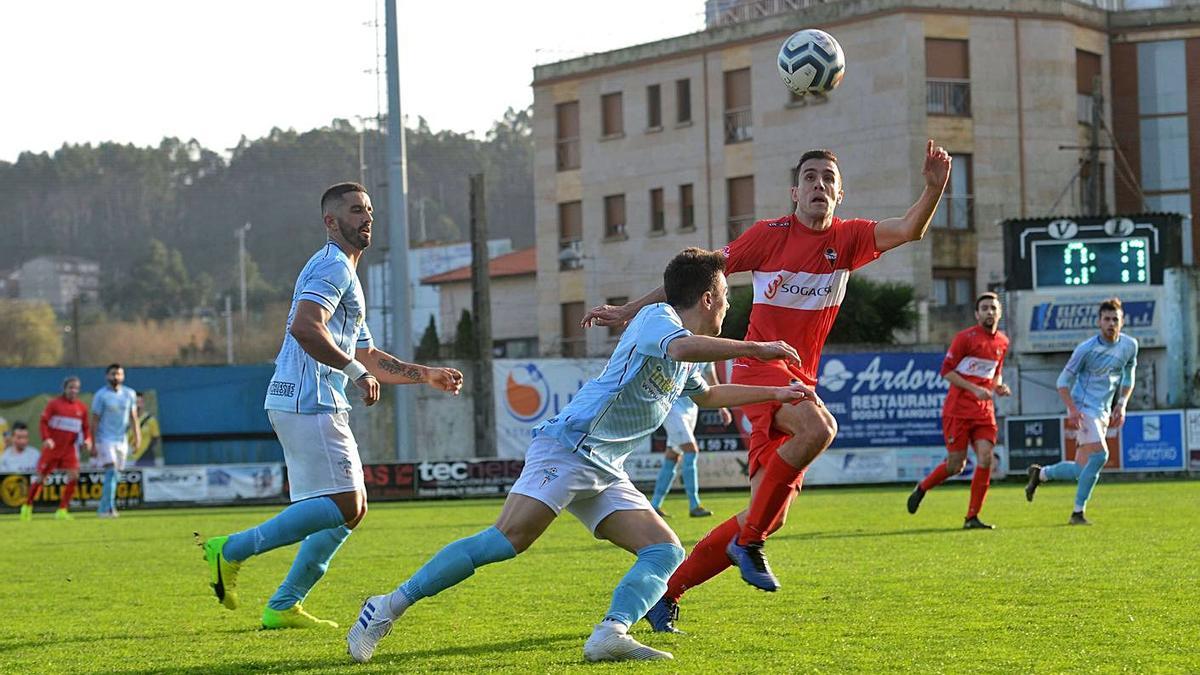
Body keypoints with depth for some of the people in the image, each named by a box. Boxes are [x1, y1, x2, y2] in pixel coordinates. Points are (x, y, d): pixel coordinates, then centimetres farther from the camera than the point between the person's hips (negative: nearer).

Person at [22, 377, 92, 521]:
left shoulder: (81, 407, 5)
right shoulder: (54, 403, -4)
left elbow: (86, 427, 11)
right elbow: (43, 422, -6)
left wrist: (87, 439, -9)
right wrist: (46, 438, -22)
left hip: (69, 449, 3)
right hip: (52, 448, -3)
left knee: (74, 476, -14)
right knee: (41, 477, 3)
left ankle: (62, 510, -6)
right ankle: (27, 507, 20)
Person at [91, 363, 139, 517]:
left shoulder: (130, 394, 8)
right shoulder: (101, 395, -5)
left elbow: (133, 417, 10)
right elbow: (95, 420, -5)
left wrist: (137, 436, -1)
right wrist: (93, 444, -8)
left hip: (122, 440, 5)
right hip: (105, 439, -5)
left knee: (115, 475, 7)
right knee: (111, 471, -17)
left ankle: (103, 508, 17)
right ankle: (108, 508, -19)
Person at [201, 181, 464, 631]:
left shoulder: (345, 274, 28)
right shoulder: (333, 265, -6)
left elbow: (368, 357, 34)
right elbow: (305, 327, -24)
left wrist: (428, 375, 29)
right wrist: (356, 370, -21)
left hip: (318, 405, 10)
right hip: (308, 403, -10)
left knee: (351, 508, 9)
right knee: (343, 505, -15)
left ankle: (284, 606, 8)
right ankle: (232, 550, -12)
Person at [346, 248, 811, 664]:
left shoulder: (685, 366, 25)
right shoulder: (656, 318, -3)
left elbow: (708, 395, 48)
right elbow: (684, 347, -28)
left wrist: (774, 394, 48)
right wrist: (755, 349, -20)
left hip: (605, 474, 10)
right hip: (568, 446, -10)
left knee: (666, 552, -6)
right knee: (507, 539, -23)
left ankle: (610, 634, -27)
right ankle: (389, 607, -19)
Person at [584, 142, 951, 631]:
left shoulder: (847, 239, 6)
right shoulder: (769, 235, -2)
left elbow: (908, 230, -10)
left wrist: (934, 188, -29)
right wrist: (630, 311, 5)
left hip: (799, 380, 5)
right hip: (759, 366, -5)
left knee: (770, 516, 1)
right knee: (818, 428, -36)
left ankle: (666, 592, 14)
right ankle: (748, 541, -22)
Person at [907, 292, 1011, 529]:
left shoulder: (1002, 342, 11)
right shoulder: (966, 338, -9)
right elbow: (946, 371, -9)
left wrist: (999, 387, 3)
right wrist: (974, 389, -17)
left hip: (984, 412, 5)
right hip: (958, 409, -5)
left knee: (986, 458, -12)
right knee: (955, 465, -4)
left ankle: (972, 517, -4)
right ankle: (921, 489, 25)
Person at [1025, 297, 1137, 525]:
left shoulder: (1129, 346, 3)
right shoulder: (1086, 348, -13)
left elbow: (1128, 378, 19)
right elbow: (1063, 381, -7)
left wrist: (1121, 404, 5)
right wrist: (1072, 409, -18)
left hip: (1103, 412, 6)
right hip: (1084, 408, -6)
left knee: (1081, 470, 5)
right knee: (1099, 454, -24)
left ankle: (1040, 473, 32)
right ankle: (1078, 512, -12)